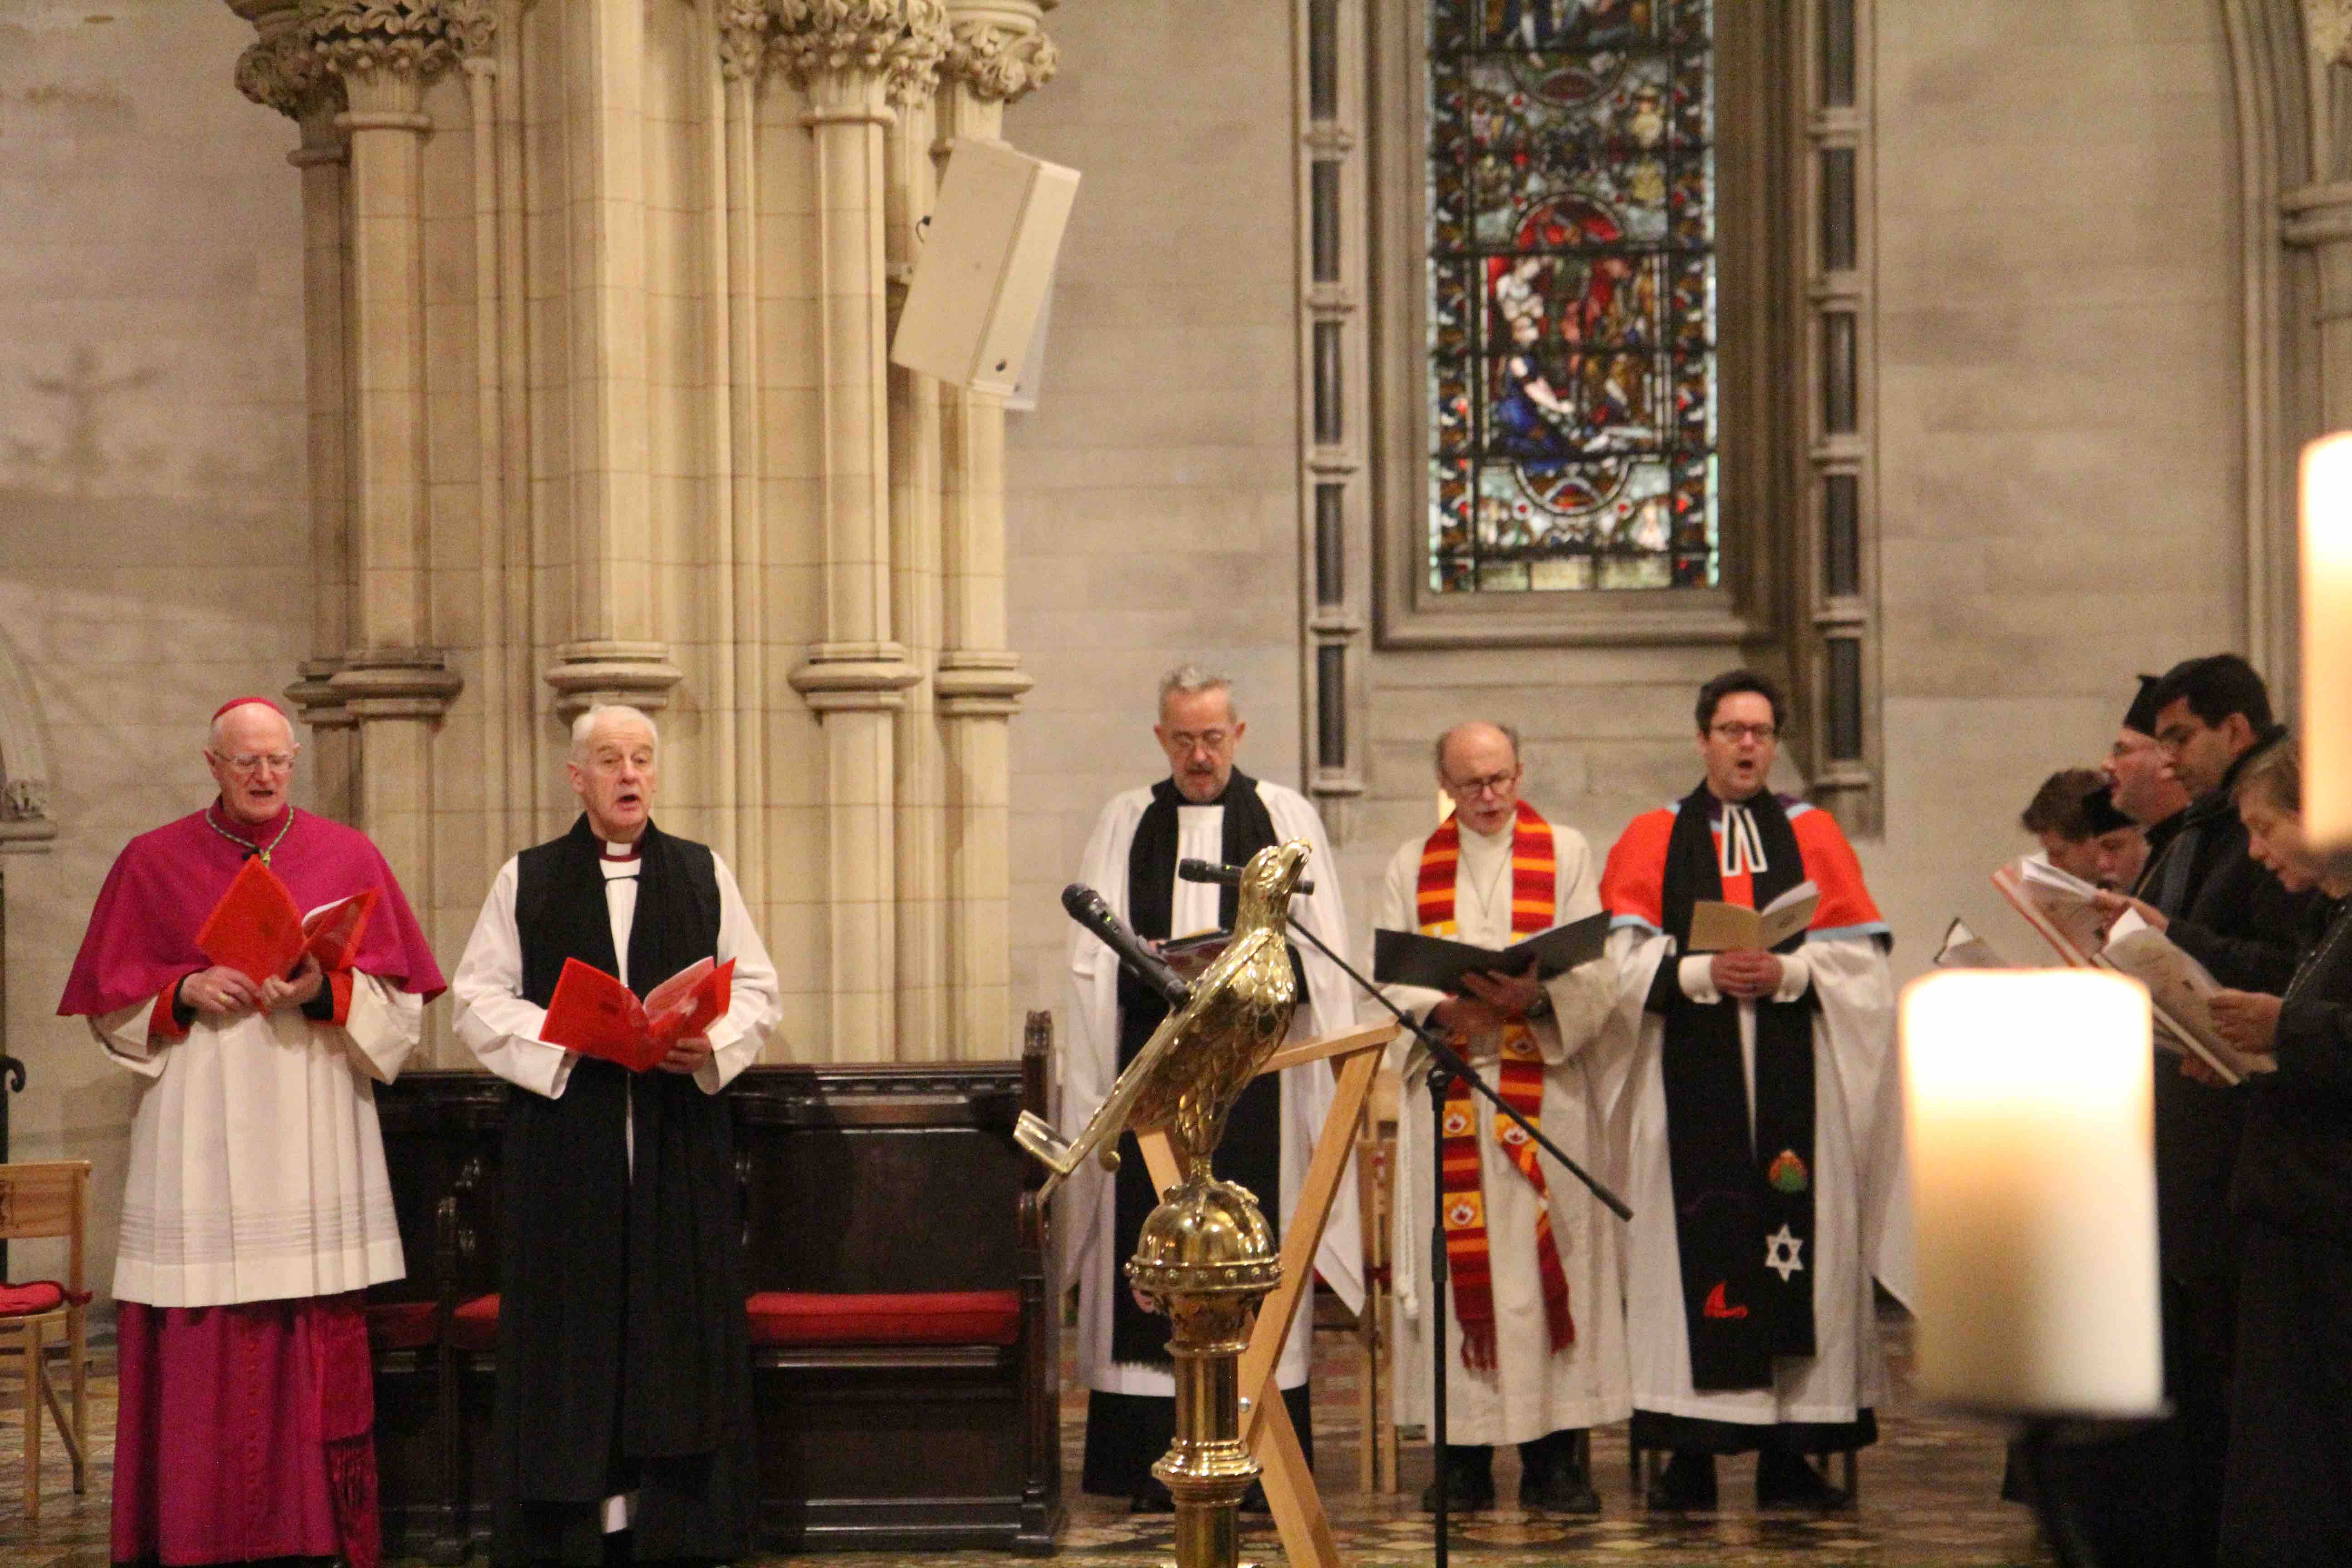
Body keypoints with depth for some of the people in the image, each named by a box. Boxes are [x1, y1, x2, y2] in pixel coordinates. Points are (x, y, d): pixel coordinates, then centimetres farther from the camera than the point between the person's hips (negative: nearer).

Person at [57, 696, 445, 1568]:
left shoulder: (348, 858, 9)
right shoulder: (152, 863, 8)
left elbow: (400, 998, 6)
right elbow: (113, 1004, 8)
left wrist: (324, 992, -12)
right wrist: (187, 993, -10)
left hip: (314, 1141, 1)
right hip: (197, 1150, 0)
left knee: (320, 1347, -3)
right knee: (199, 1353, -4)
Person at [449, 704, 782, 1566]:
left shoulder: (705, 874, 10)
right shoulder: (527, 881, 7)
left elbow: (756, 987, 9)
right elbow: (479, 997, 3)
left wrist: (713, 1043, -11)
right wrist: (563, 1040, -13)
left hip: (681, 1140, 1)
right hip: (566, 1137, -1)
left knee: (680, 1323, -1)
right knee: (575, 1326, -3)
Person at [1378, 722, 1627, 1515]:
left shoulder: (1566, 853, 9)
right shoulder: (1412, 867, 13)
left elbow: (1594, 972, -1)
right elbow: (1392, 980, 4)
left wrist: (1534, 996, -21)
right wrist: (1447, 1009, -16)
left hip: (1544, 1088, -1)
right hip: (1448, 1088, 1)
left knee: (1547, 1259, -4)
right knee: (1460, 1260, -1)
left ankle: (1555, 1457, -1)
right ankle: (1464, 1457, 3)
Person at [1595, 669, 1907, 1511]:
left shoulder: (1814, 834, 13)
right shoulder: (1652, 838, 11)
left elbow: (1859, 956, 5)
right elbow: (1621, 959, 1)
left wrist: (1789, 974, -12)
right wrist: (1701, 974, -14)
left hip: (1795, 1077, 1)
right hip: (1691, 1077, -1)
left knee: (1797, 1239, -3)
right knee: (1693, 1244, -6)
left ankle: (1789, 1458, 2)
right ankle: (1689, 1459, -2)